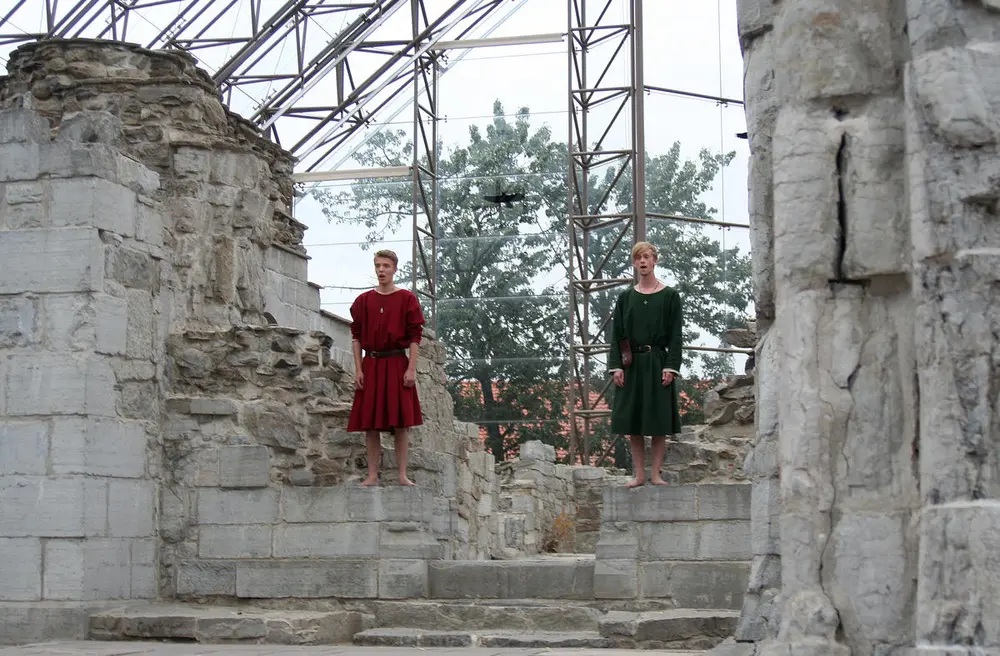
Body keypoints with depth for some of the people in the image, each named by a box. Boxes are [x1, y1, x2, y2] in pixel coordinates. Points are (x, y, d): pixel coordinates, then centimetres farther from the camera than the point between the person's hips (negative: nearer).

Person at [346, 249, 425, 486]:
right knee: (370, 424, 2)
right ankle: (372, 476, 7)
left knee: (400, 423, -2)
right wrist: (358, 369, 0)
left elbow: (415, 336, -2)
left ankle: (403, 476, 2)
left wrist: (411, 369, -9)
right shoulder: (363, 301, 8)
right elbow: (356, 336, 9)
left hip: (397, 364, -2)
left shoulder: (407, 298, 1)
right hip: (371, 365, 2)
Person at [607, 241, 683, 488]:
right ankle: (639, 474, 9)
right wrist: (616, 366, -3)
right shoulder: (625, 297, 9)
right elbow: (616, 334, 7)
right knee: (632, 422, 2)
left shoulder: (669, 296, 3)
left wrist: (670, 367, -11)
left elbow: (675, 335, -1)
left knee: (659, 422, -1)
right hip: (631, 365, 2)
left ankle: (655, 473, 5)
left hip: (657, 363, -2)